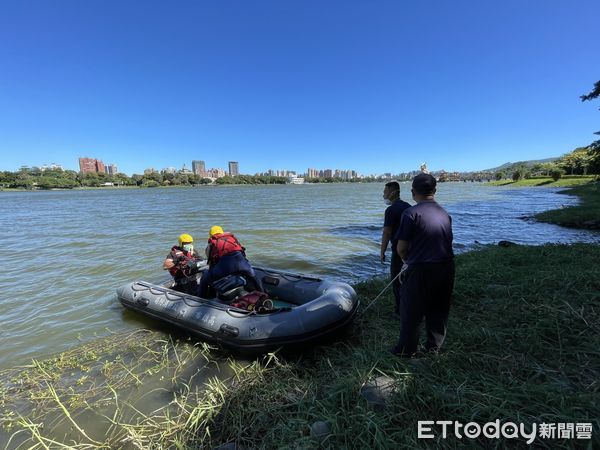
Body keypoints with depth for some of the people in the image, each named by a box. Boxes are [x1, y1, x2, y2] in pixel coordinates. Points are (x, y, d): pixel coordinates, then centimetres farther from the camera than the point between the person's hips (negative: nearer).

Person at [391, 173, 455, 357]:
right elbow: (447, 242, 11)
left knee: (411, 312, 10)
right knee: (439, 310, 20)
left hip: (421, 270, -6)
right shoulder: (445, 213, 7)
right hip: (446, 268, 6)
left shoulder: (411, 213, -13)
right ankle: (434, 346, 34)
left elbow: (401, 248, -14)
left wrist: (406, 259, 9)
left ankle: (406, 350, 22)